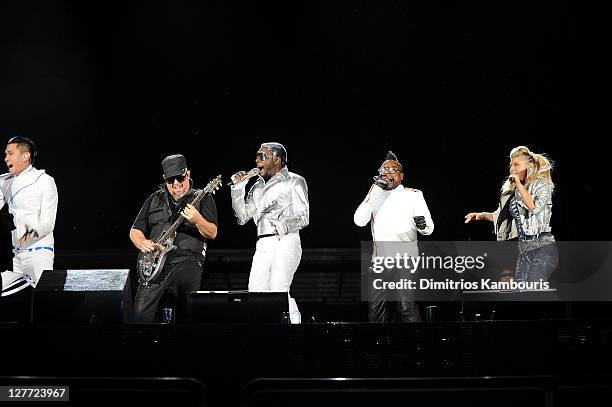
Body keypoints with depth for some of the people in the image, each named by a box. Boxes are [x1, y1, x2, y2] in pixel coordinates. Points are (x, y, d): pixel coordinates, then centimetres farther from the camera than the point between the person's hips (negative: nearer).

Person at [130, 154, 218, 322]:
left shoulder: (203, 199, 8)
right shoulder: (154, 200, 18)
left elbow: (212, 234, -3)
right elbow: (135, 231, 19)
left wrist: (197, 220, -24)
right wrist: (143, 244, -3)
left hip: (187, 259, -3)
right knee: (141, 313, -10)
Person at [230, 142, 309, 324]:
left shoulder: (294, 181, 6)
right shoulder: (257, 187, 22)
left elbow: (303, 217, -3)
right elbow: (242, 218, 18)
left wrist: (284, 225, -21)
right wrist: (237, 189, 9)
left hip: (285, 242, -6)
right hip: (263, 245, 6)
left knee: (278, 291, -19)